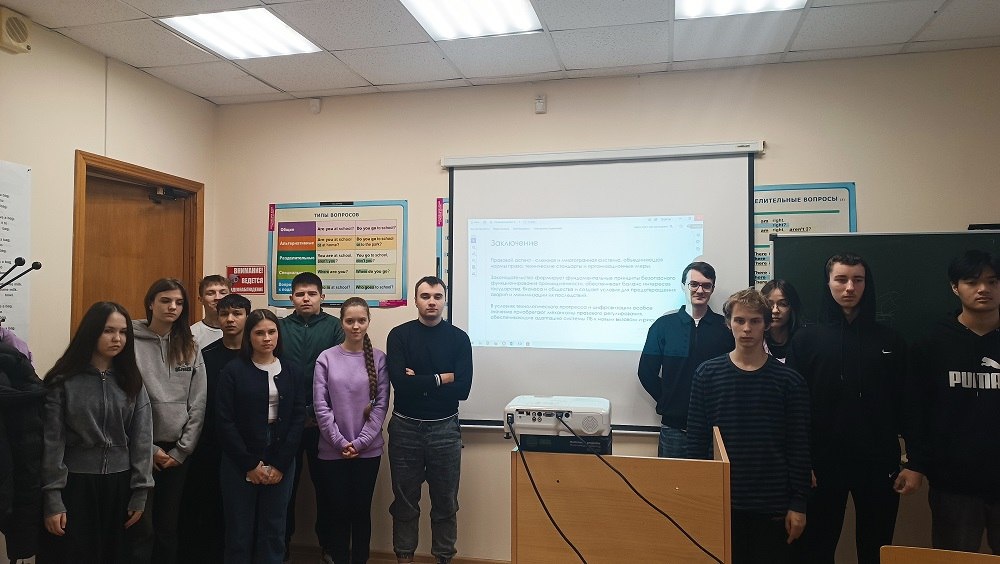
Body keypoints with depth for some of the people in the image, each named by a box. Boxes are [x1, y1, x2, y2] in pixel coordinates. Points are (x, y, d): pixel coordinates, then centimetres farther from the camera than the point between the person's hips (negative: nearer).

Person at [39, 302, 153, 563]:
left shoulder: (131, 381, 3)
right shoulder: (62, 382, -5)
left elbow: (142, 438, 2)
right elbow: (51, 442, -6)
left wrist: (140, 493, -1)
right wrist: (52, 500, -9)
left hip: (119, 484, 3)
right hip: (74, 485, -3)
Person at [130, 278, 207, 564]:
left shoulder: (190, 349, 7)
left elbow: (198, 404, 4)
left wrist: (182, 450, -3)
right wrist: (148, 449, -10)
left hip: (178, 451, 3)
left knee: (168, 527, 13)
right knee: (143, 529, 1)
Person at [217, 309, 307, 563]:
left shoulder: (292, 371, 5)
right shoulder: (233, 371, -2)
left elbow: (298, 418, 0)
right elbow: (225, 422, -7)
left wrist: (280, 464, -7)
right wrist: (250, 464, -10)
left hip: (280, 462, 2)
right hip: (240, 463, -2)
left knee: (273, 531, 8)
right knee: (240, 530, 6)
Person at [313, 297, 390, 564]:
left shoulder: (379, 359, -1)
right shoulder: (326, 358, -3)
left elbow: (381, 404, -3)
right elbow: (321, 406, -5)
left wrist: (360, 442, -10)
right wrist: (340, 442, -10)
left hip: (368, 450, 0)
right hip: (333, 450, 0)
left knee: (362, 510, 10)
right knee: (339, 510, 9)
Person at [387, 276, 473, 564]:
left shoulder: (459, 338, -2)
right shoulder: (399, 335, -3)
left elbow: (463, 389, -12)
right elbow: (399, 383, -16)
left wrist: (418, 382, -14)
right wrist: (441, 379, -13)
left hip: (444, 428, 0)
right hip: (405, 427, 0)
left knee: (446, 502, 11)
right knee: (405, 501, 12)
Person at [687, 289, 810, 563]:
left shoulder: (789, 380, -1)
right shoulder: (707, 374, -1)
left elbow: (799, 448, 0)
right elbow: (696, 439, 2)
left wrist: (798, 504, -2)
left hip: (773, 504, 0)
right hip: (720, 500, 0)